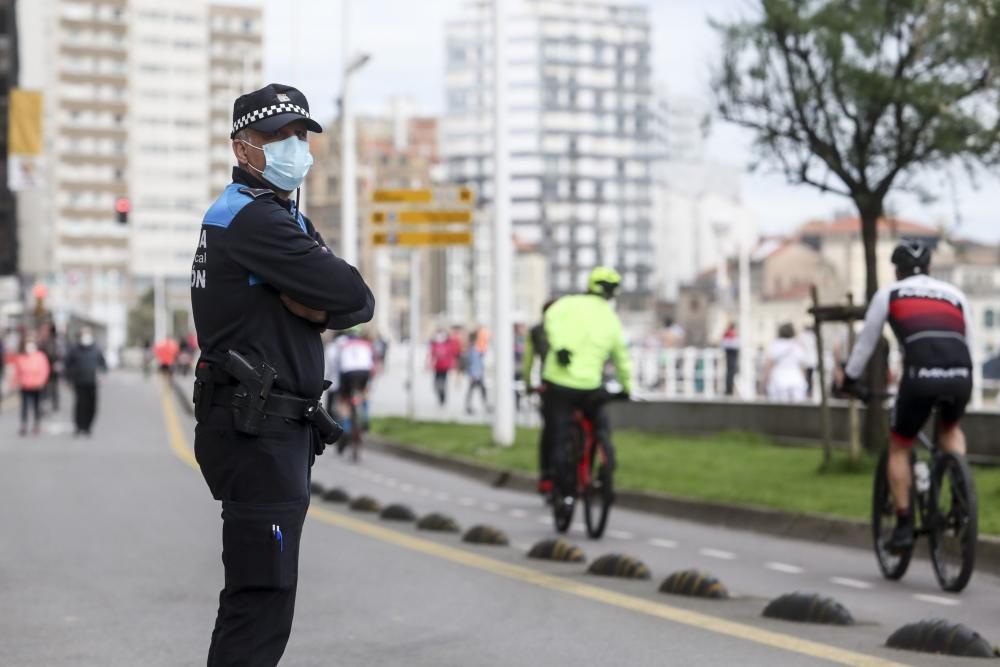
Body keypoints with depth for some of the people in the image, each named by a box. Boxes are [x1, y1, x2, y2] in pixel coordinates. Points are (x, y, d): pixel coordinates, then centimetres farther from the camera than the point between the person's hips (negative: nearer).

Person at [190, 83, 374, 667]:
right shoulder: (251, 217, -11)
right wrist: (325, 299, 2)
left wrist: (319, 307, -8)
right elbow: (351, 295, -18)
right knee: (262, 601, -14)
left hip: (283, 431, 11)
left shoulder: (287, 219, 21)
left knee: (260, 598, 14)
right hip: (257, 431, -11)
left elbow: (361, 305, 11)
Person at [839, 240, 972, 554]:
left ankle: (904, 525, 12)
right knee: (950, 428, 34)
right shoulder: (955, 294, 26)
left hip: (920, 377, -3)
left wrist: (849, 380, 37)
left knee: (898, 449, 19)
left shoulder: (888, 294, 19)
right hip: (960, 377, 3)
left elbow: (866, 343, 24)